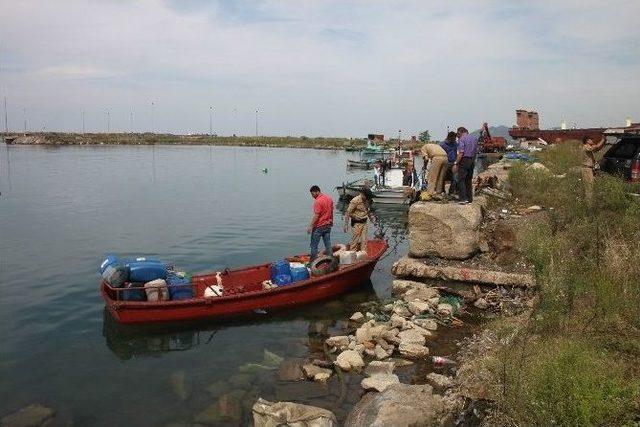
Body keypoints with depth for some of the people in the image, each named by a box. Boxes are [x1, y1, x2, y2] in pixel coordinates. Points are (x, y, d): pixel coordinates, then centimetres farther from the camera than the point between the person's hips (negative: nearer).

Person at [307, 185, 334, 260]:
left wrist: (310, 226, -18)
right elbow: (331, 212, 16)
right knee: (328, 244, 10)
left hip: (319, 226, -8)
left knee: (314, 245, 1)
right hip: (328, 225, 8)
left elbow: (316, 216, -20)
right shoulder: (329, 198, 9)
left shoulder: (318, 201, -17)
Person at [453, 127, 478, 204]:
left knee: (461, 179, -6)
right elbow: (476, 152, 15)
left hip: (464, 160, -7)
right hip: (472, 161, 7)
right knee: (469, 180, 13)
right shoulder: (474, 138, 15)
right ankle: (469, 198, 16)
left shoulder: (462, 139, -8)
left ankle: (463, 198, -13)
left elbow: (461, 153, -16)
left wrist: (456, 163, -16)